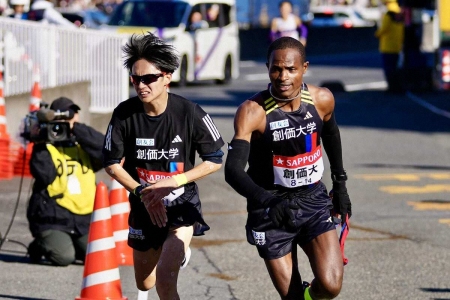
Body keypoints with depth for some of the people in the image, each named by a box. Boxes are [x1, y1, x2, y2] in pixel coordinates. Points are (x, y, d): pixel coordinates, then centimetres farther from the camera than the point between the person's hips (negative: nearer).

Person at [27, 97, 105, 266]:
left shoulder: (84, 145, 10)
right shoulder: (46, 147, 0)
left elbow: (105, 149, -12)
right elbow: (45, 176, -16)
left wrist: (75, 128, -17)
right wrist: (42, 145, -18)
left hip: (84, 219, 4)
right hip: (52, 219, -4)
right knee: (64, 257, -25)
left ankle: (71, 245, 19)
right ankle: (40, 245, 10)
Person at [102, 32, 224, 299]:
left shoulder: (190, 114, -18)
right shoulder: (124, 114, -13)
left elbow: (215, 160, -8)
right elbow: (112, 164, -3)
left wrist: (172, 182, -18)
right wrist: (142, 192, -15)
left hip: (182, 201, -3)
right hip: (144, 206, 4)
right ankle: (178, 253, 54)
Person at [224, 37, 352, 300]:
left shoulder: (322, 100, -7)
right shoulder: (253, 112, -19)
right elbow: (233, 171, -28)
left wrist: (340, 183, 23)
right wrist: (268, 203, -44)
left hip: (314, 201, 2)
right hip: (270, 208, -2)